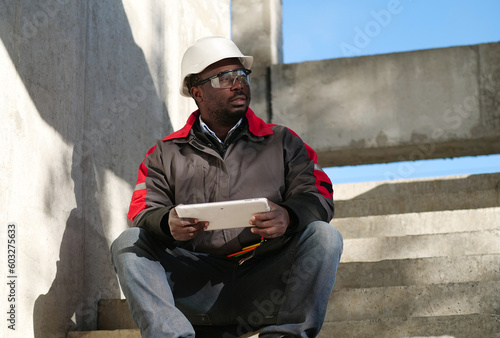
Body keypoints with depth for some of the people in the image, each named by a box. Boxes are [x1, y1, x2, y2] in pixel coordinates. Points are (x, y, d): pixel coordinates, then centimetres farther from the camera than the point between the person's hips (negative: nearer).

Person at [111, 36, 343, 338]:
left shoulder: (282, 142, 16)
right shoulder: (166, 154, 17)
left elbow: (319, 197, 3)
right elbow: (142, 211, 4)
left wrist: (289, 216, -21)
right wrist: (168, 223, -21)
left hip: (265, 286, 0)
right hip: (196, 288, 1)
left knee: (324, 236, -24)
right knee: (128, 243, -19)